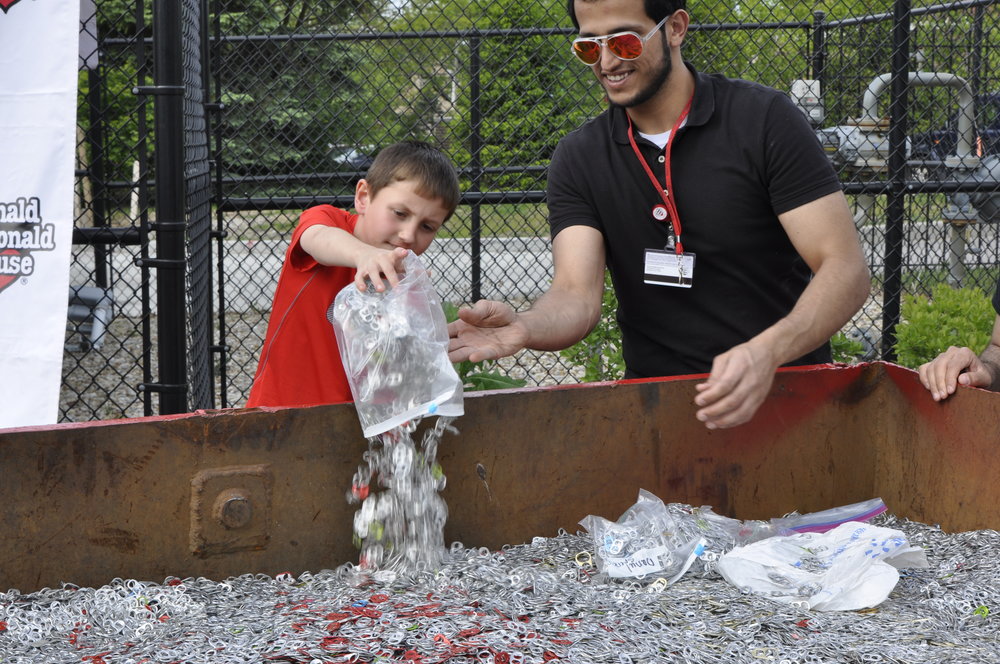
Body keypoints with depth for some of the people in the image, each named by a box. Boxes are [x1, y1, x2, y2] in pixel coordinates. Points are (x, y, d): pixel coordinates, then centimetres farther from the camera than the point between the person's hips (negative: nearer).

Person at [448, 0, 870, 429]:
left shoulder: (764, 120, -7)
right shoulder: (577, 158, 3)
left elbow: (846, 269, -13)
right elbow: (576, 297, -9)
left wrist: (767, 352, -32)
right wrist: (521, 327, -33)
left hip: (782, 392, -4)